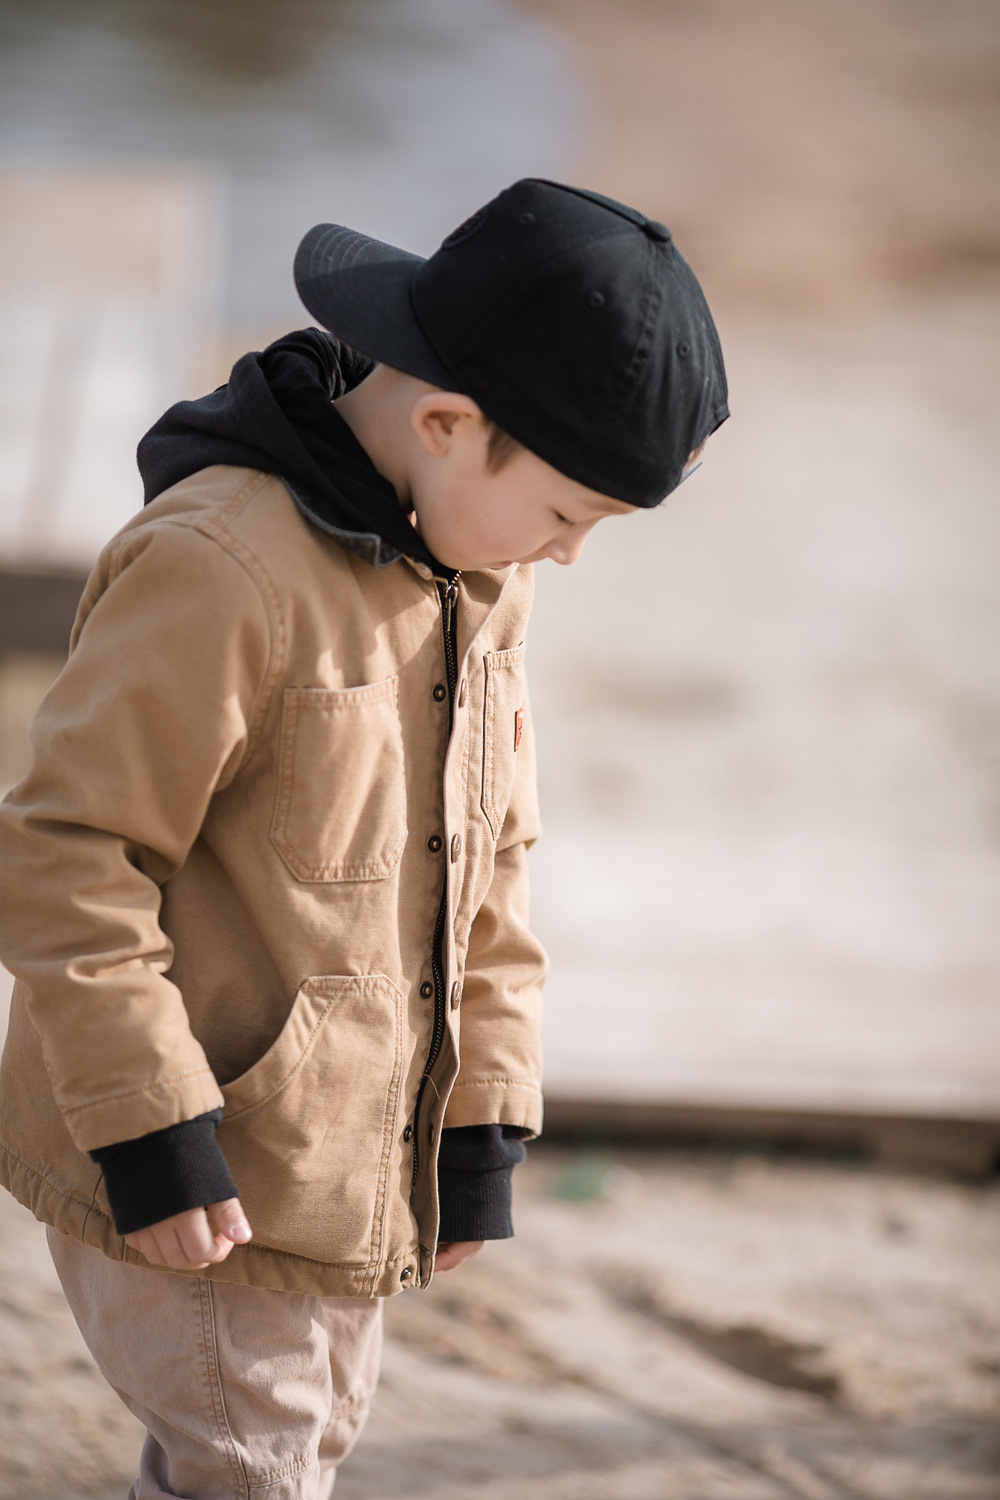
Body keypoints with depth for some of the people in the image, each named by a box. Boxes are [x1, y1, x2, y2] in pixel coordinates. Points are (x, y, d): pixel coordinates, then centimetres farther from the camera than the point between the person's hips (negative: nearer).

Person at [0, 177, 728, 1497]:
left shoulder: (479, 586, 6)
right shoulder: (217, 567, -23)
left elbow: (486, 866, 13)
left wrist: (484, 1129, 10)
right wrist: (152, 1129, -22)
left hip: (347, 1176, 9)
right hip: (200, 1186, -9)